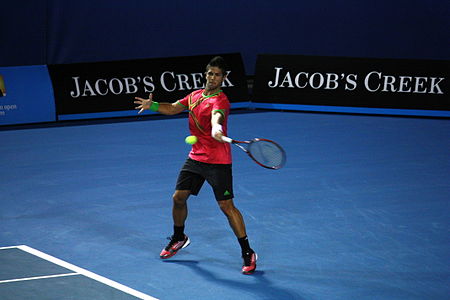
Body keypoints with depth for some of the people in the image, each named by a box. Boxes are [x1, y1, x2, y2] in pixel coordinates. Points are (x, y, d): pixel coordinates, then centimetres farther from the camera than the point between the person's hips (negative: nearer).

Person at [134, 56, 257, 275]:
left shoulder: (220, 101, -18)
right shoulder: (195, 95, 8)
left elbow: (217, 116, -41)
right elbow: (173, 108, 18)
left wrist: (216, 128, -64)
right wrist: (153, 105, 0)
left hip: (217, 162, -8)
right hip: (195, 157, 8)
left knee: (227, 206, -11)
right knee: (178, 197, 12)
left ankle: (248, 254, -5)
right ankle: (179, 238, 39)